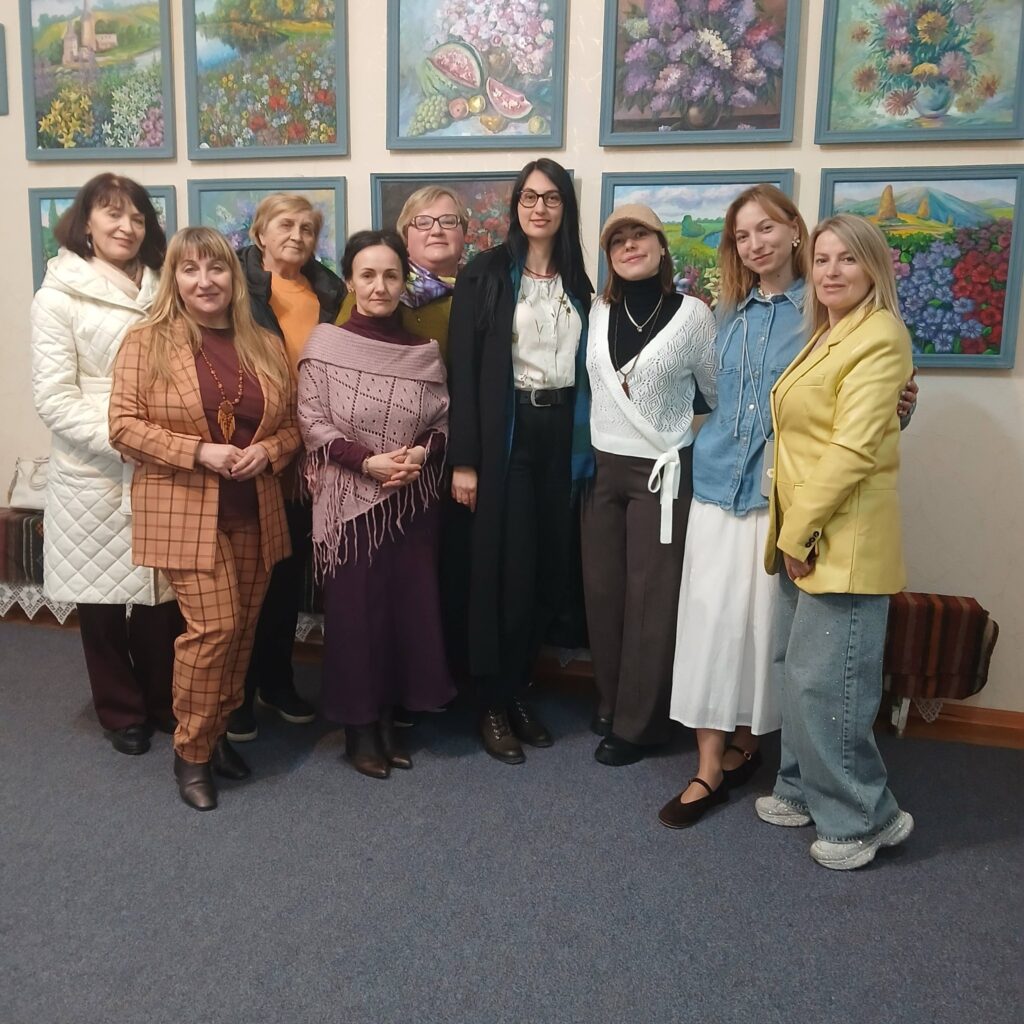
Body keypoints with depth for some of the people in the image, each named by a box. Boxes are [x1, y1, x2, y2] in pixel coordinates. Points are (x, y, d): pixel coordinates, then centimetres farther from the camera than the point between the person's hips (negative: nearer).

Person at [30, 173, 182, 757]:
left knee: (164, 593, 8)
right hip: (95, 475, -3)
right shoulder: (60, 296, -4)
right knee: (103, 599, 9)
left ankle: (164, 701, 28)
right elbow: (54, 399, -9)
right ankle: (123, 713, 27)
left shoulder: (162, 291, 10)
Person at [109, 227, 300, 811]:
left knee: (243, 629, 10)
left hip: (255, 513, 4)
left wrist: (268, 451, -9)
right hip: (185, 513, -4)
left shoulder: (265, 346, 8)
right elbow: (124, 425, -7)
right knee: (214, 627, -9)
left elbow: (292, 422, 12)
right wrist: (198, 452, -18)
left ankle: (219, 733, 31)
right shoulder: (148, 343, -2)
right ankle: (191, 753, 12)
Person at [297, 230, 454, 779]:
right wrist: (368, 461, -18)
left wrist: (422, 451, -12)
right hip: (350, 500, -3)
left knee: (409, 606, 7)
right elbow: (313, 424, -7)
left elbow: (446, 419, 7)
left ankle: (388, 718, 24)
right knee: (354, 609, 3)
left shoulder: (424, 352, 6)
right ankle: (359, 728, 18)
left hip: (413, 500, 3)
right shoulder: (324, 343, -3)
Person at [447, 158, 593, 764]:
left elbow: (586, 365, 13)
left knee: (553, 570, 7)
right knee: (504, 571, -1)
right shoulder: (485, 275, -2)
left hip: (562, 435, 5)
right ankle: (494, 705, 15)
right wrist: (463, 460, -12)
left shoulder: (578, 282, 13)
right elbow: (463, 370, -7)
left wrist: (587, 445, 6)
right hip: (506, 436, -5)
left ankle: (518, 689, 26)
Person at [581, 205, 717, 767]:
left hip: (661, 471, -4)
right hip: (601, 467, 4)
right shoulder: (598, 311, 5)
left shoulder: (694, 314, -6)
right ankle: (609, 706, 27)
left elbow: (719, 392, 3)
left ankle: (636, 724, 15)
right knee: (602, 592, 10)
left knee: (651, 598, 1)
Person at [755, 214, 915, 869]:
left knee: (824, 682, -4)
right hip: (805, 535, 9)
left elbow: (853, 448, -19)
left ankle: (865, 816, 14)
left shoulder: (880, 336, -11)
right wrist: (791, 531, 11)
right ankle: (806, 790, 31)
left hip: (843, 539, -9)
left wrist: (798, 529, -16)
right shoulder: (826, 337, 17)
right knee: (798, 670, 15)